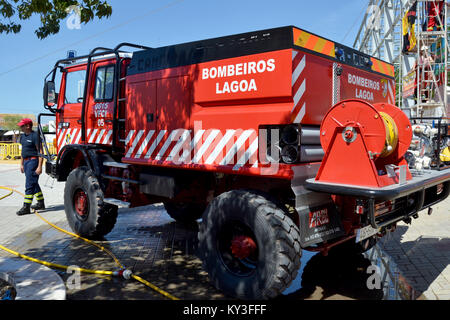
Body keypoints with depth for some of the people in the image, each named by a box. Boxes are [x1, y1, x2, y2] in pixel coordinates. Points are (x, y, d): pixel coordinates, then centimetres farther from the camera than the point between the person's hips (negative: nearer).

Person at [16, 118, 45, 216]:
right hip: (26, 162, 9)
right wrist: (21, 164, 20)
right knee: (34, 184, 16)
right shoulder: (23, 136, 13)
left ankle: (26, 207, -8)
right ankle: (41, 203, 26)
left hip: (33, 161, -9)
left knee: (29, 184, -10)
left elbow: (40, 152, -17)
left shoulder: (35, 136, -13)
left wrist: (39, 166, -21)